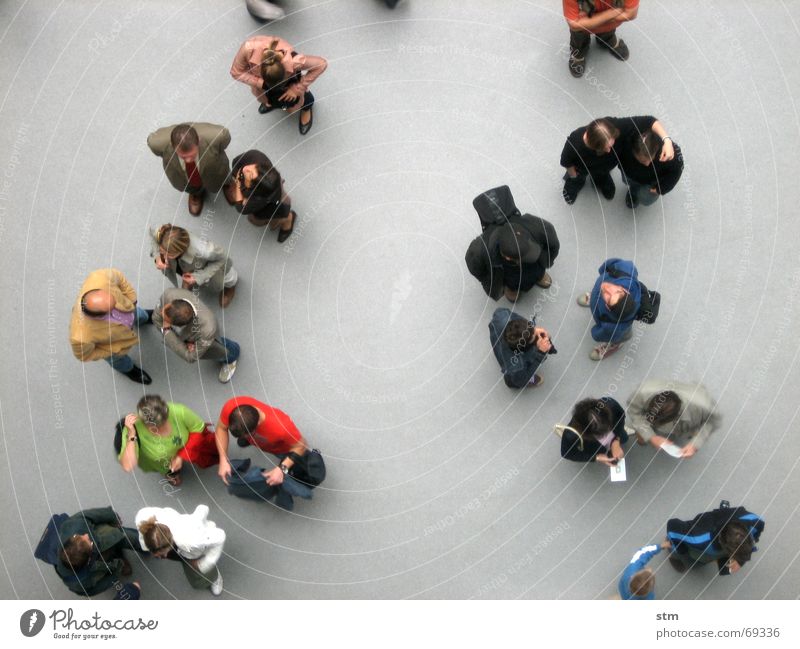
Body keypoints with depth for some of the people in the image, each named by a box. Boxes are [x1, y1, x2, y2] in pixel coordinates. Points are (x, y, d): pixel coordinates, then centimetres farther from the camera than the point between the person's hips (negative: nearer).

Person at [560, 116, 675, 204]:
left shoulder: (616, 127, -48)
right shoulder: (574, 143, -49)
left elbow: (648, 120, -39)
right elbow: (566, 162, -25)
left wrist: (666, 140, -54)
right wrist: (573, 177, -6)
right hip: (582, 169, -2)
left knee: (609, 193, 29)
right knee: (570, 197, 24)